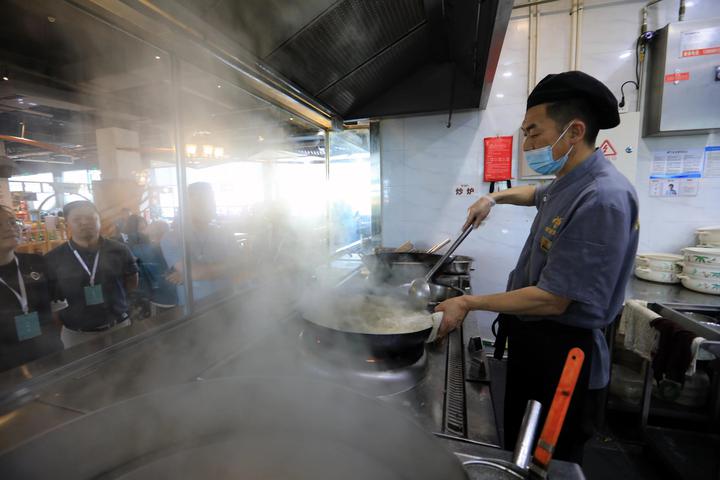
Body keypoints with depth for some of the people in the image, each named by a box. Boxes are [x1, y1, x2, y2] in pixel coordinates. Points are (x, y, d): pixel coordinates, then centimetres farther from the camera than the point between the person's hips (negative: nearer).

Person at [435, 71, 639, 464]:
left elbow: (552, 300, -28)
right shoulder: (569, 181, 5)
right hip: (531, 341, 9)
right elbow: (539, 195, 31)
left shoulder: (602, 199, -26)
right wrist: (494, 197, 14)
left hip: (562, 356, -9)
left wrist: (469, 304, -19)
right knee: (518, 452, 26)